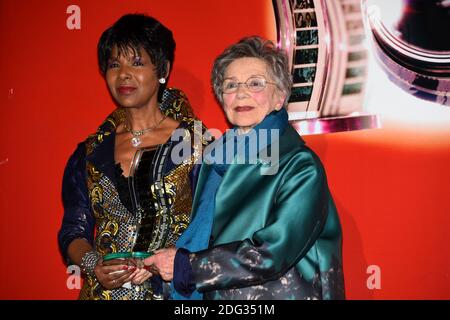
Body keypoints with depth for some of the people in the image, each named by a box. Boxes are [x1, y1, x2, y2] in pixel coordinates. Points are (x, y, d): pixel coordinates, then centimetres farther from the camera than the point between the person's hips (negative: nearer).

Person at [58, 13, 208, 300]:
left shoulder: (197, 142, -4)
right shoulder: (89, 153, 6)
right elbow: (72, 232, 8)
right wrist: (92, 264, -10)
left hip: (176, 289, -2)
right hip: (104, 291, 3)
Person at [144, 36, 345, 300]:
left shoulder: (300, 167, -15)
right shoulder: (215, 159, 3)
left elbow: (271, 255, -23)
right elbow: (199, 237, 10)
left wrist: (184, 265, -19)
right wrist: (152, 265, -7)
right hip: (215, 294, 5)